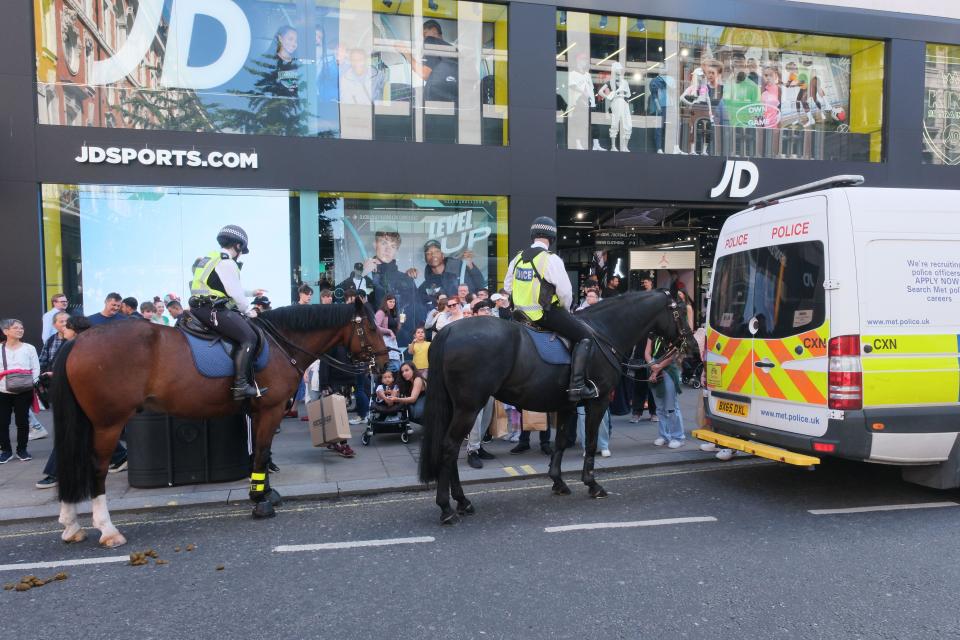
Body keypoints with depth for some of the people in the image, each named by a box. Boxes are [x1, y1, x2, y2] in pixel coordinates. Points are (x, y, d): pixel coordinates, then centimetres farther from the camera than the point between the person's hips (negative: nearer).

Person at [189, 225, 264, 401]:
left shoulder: (210, 259, 23)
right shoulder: (227, 263, -9)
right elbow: (235, 293, -13)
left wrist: (252, 292, 30)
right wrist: (248, 310, 1)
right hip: (214, 310, -11)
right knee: (248, 337, -16)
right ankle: (240, 385, -25)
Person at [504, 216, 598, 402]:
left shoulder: (518, 258, 6)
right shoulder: (551, 259, -15)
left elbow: (507, 285, 15)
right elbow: (565, 291, -15)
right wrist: (565, 309, 3)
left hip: (523, 313, 8)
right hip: (546, 313, -8)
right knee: (586, 335, -2)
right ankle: (577, 385, -13)